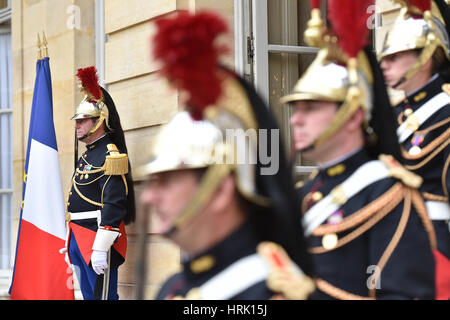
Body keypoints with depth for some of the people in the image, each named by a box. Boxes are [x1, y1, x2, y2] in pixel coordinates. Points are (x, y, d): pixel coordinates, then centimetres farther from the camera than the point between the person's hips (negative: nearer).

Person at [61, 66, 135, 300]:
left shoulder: (109, 155, -12)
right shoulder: (87, 155, 19)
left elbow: (114, 204, -20)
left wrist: (101, 248, -25)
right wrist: (71, 244, 24)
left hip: (99, 237, -10)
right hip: (79, 239, 10)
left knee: (104, 296, -7)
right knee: (89, 296, 12)